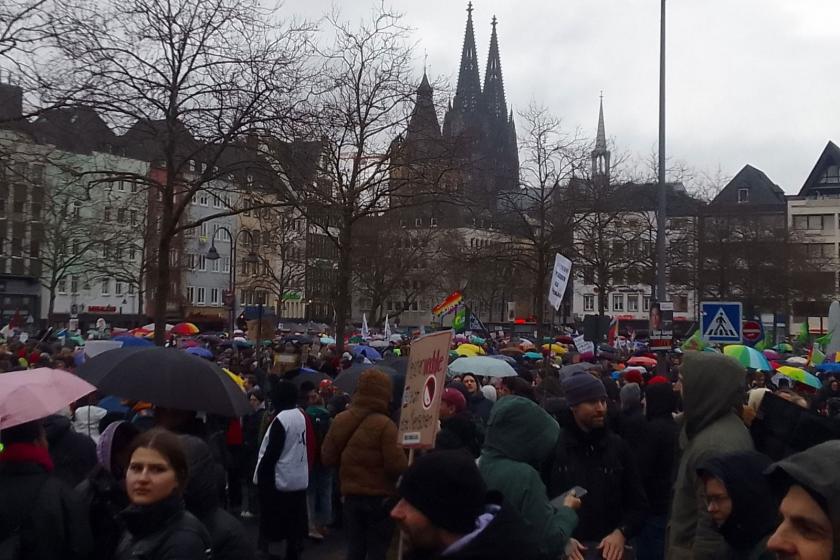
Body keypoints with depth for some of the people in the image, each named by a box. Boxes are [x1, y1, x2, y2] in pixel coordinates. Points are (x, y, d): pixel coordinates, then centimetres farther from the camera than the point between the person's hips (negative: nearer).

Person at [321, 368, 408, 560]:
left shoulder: (340, 420, 1)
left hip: (351, 495, 5)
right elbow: (398, 466, -20)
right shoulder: (384, 424, -18)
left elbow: (327, 458, 7)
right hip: (379, 497, -5)